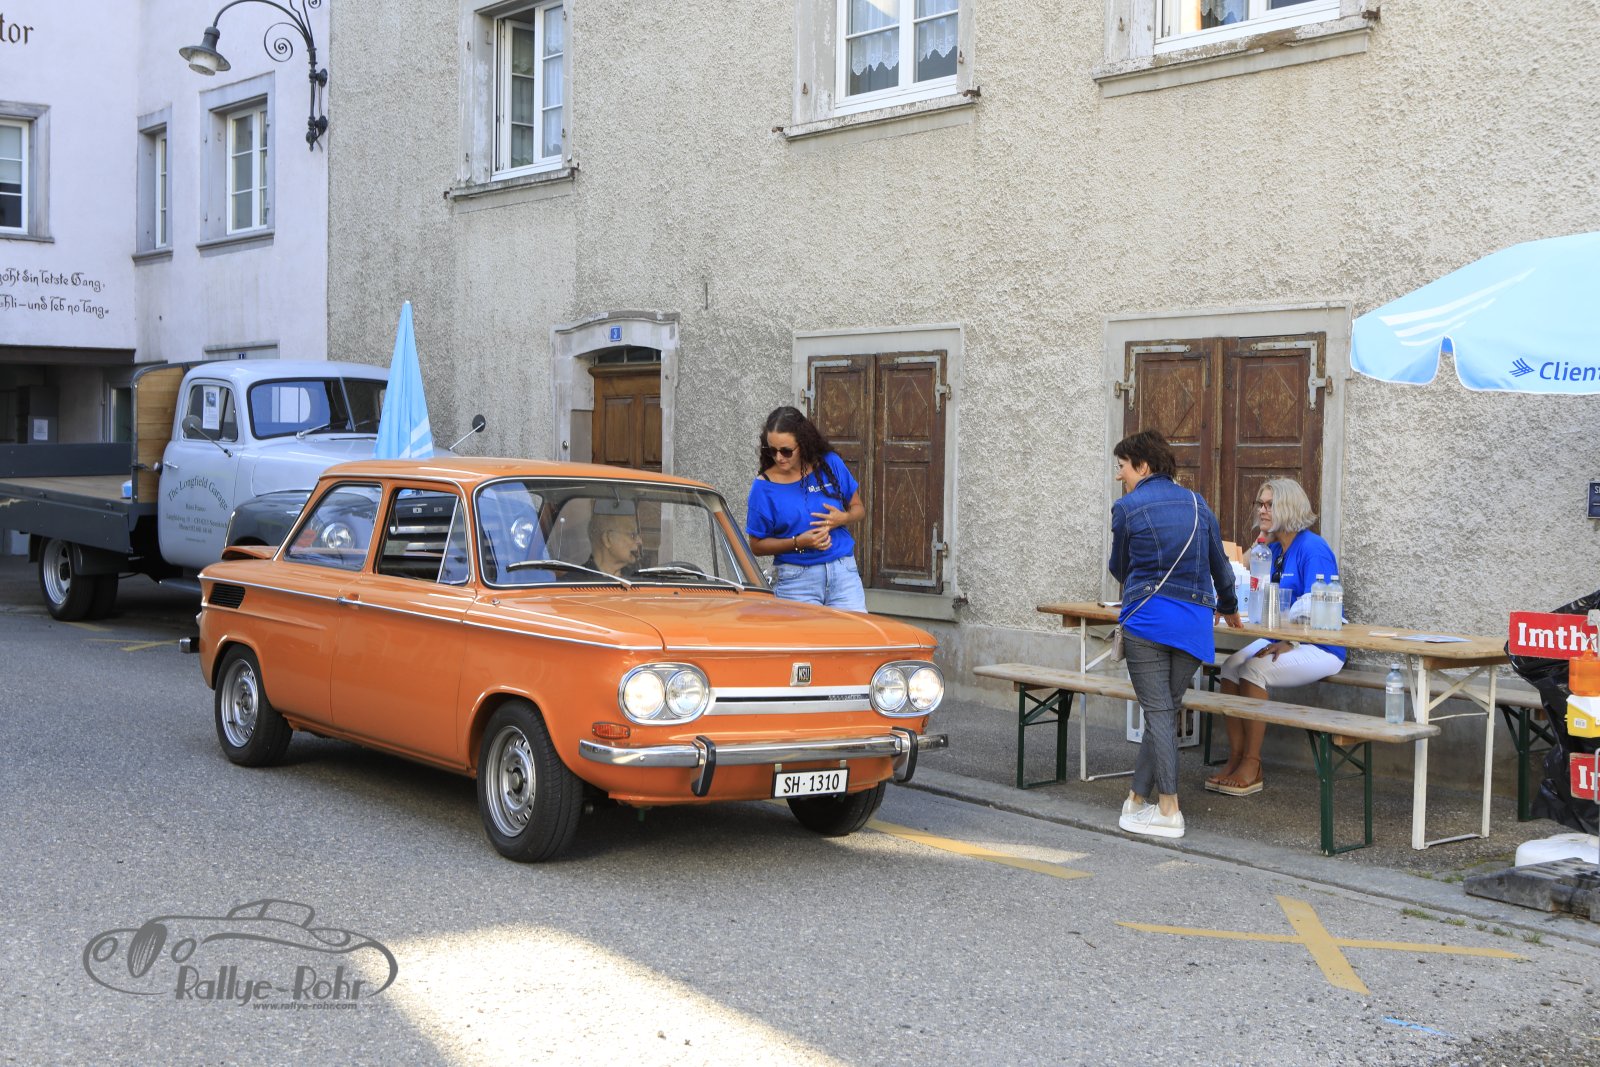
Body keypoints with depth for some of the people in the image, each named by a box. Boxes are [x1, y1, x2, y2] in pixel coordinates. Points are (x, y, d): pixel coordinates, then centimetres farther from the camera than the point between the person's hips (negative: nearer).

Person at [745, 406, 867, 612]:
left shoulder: (830, 464, 2)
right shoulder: (764, 486, -4)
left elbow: (858, 508, 13)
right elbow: (756, 545, 0)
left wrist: (843, 518, -10)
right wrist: (798, 543, -15)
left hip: (843, 573, 2)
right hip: (795, 581, -2)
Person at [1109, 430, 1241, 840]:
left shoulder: (1127, 508, 1)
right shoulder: (1197, 504, 13)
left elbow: (1120, 568, 13)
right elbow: (1220, 564, 21)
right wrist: (1228, 606, 39)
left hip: (1147, 618, -4)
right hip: (1195, 621, 4)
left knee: (1158, 712, -3)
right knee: (1167, 709, 11)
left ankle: (1168, 811, -5)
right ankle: (1138, 797, 18)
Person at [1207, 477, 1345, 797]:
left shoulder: (1312, 549, -14)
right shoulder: (1272, 549, 13)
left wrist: (1287, 643, -31)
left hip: (1320, 647, -8)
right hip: (1280, 639, 8)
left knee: (1254, 669, -28)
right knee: (1231, 666, -17)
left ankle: (1251, 767, -21)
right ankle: (1235, 759, -15)